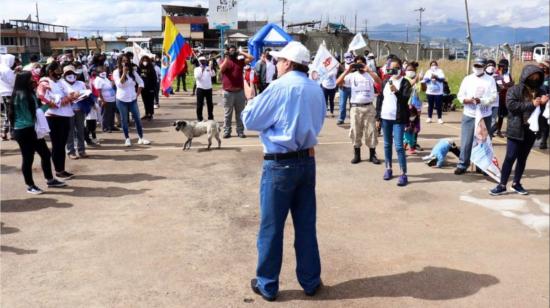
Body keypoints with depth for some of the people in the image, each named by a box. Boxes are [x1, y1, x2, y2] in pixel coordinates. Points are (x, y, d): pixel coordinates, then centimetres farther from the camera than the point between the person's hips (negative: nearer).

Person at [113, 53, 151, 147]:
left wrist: (138, 94, 3)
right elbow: (119, 84, -20)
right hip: (122, 100, -3)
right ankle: (127, 139, 13)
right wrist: (124, 73, -23)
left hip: (133, 99, 3)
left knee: (137, 118, 2)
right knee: (124, 120, 4)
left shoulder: (133, 72, 4)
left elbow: (141, 82, 10)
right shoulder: (116, 72, -6)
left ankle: (141, 138, 9)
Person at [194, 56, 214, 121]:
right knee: (199, 104, -2)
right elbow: (197, 77, -13)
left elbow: (212, 74, -7)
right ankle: (199, 119, 3)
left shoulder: (208, 68, 9)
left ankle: (211, 118, 19)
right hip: (200, 88, -3)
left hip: (208, 88, 3)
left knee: (210, 104, 9)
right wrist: (202, 70, -18)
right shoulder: (197, 69, 3)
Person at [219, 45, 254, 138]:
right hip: (228, 92, -2)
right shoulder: (225, 61, 4)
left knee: (240, 113, 7)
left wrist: (241, 52, 7)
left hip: (240, 91, 3)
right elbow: (221, 69, -15)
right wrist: (226, 58, -14)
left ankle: (240, 131, 12)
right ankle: (226, 132, 4)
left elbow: (251, 58, 4)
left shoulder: (240, 61, 12)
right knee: (227, 114, 1)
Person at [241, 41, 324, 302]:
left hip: (280, 164, -6)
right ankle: (310, 281, 23)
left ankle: (267, 285, 16)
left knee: (271, 226, 6)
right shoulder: (316, 89, 7)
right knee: (306, 224, 13)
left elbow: (250, 121, -7)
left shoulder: (280, 87, -13)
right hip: (307, 161, 6)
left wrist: (250, 98, 10)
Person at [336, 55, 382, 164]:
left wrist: (368, 71, -23)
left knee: (371, 131, 4)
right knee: (355, 131, 5)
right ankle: (357, 155, 16)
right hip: (355, 107, 1)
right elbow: (338, 83, -8)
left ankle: (372, 155, 12)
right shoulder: (352, 75, 3)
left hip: (369, 107, -1)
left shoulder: (370, 74, 2)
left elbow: (379, 81, -18)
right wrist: (347, 71, -15)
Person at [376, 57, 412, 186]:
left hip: (398, 119, -5)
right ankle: (388, 168, 25)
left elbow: (405, 99, -15)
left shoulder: (405, 83, -4)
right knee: (387, 144, 13)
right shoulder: (385, 82, 10)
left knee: (399, 146, -10)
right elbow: (380, 99, 11)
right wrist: (377, 117, 7)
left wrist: (396, 91, -30)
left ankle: (403, 174, -7)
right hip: (385, 118, 5)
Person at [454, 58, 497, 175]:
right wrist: (467, 100, -18)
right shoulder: (467, 79, 5)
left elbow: (493, 97, -7)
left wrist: (481, 100, -22)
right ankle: (462, 165, 6)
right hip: (469, 115, 0)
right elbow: (460, 95, 2)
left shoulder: (490, 80, 1)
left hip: (484, 116, 0)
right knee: (466, 141, -1)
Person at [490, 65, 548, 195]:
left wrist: (543, 104, -8)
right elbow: (511, 105, -19)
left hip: (531, 130, 5)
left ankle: (516, 183, 23)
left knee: (523, 158, 12)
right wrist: (531, 104, -18)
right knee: (510, 157, -4)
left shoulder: (540, 92, 10)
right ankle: (502, 185, 2)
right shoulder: (515, 90, -5)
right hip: (516, 129, -5)